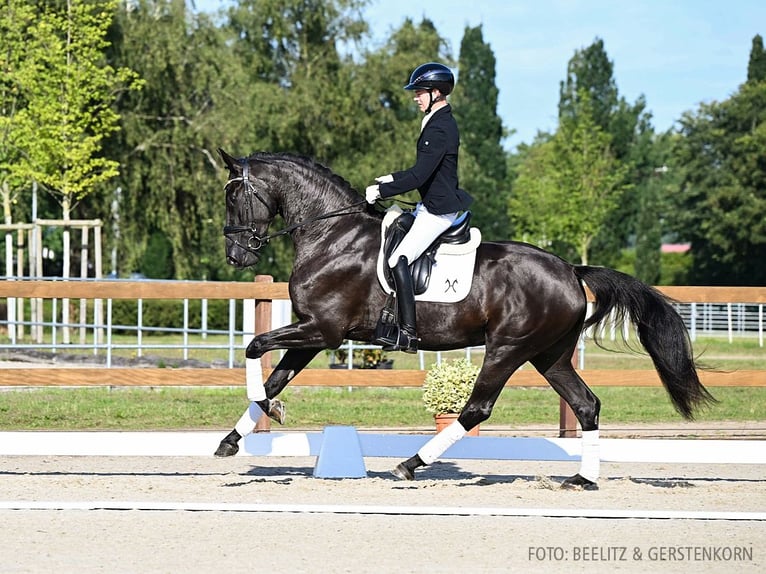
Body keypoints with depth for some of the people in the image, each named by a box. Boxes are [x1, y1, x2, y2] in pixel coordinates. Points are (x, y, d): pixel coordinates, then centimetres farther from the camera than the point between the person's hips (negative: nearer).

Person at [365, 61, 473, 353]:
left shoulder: (439, 128, -21)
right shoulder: (442, 122, 13)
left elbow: (419, 176, -25)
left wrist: (381, 191, -17)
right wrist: (392, 178, 15)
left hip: (439, 210, -11)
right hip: (433, 205, 11)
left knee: (398, 260, -18)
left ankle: (408, 333, -20)